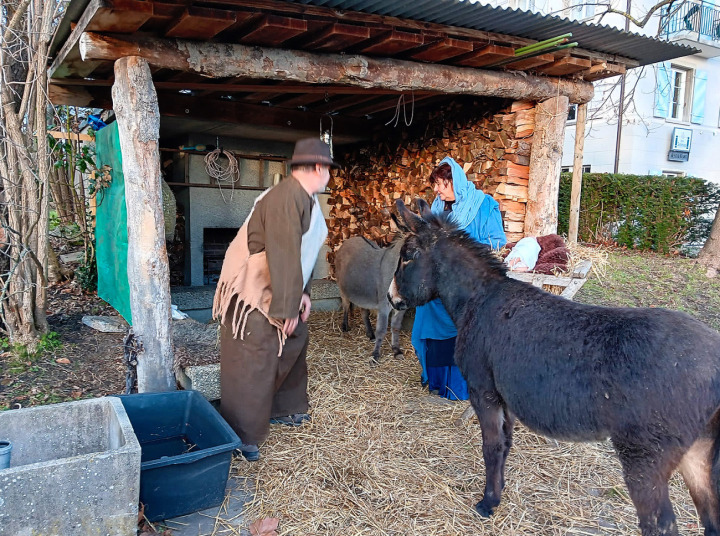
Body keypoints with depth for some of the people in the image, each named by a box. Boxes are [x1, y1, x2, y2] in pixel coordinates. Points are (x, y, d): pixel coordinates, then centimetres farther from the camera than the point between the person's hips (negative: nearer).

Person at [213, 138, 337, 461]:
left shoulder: (307, 200, 9)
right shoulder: (286, 197, -24)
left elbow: (302, 252, 13)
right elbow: (283, 257, -27)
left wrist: (302, 293, 6)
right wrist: (287, 308, -23)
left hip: (274, 290, 10)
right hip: (252, 293, -10)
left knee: (294, 343, 18)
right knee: (252, 365, -5)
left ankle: (282, 409, 34)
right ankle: (242, 437, 7)